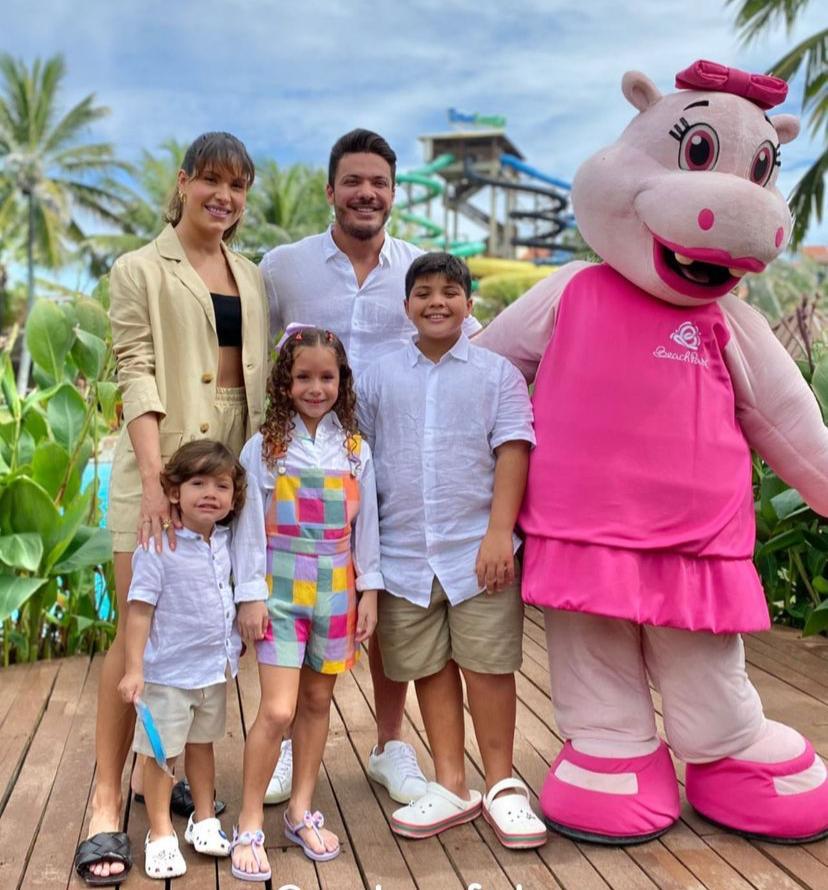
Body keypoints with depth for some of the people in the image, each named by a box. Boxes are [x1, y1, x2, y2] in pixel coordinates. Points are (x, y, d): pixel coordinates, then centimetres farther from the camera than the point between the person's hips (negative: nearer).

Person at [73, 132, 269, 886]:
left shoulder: (252, 278, 16)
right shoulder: (140, 271, 2)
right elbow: (136, 376, -9)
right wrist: (154, 478, -21)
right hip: (161, 465, -4)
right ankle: (106, 805, 2)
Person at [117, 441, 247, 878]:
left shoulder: (225, 542, 1)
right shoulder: (159, 547, -19)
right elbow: (140, 609, -18)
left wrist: (234, 644, 20)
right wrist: (134, 669, -21)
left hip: (214, 669, 6)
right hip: (168, 673, -6)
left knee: (202, 744, 21)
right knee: (160, 754, 7)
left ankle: (203, 820, 35)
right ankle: (160, 834, 21)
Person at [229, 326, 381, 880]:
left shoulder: (355, 449, 4)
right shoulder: (265, 447, -4)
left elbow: (366, 526, 7)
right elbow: (251, 525, -4)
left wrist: (369, 591, 4)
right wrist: (251, 595, -7)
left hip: (337, 591, 3)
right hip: (281, 590, -3)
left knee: (318, 701, 11)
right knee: (278, 711, -7)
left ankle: (302, 811, 26)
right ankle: (250, 825, 8)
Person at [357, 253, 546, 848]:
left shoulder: (497, 373, 3)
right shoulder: (379, 379, 9)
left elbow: (512, 451, -4)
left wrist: (499, 531, -13)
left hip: (477, 550, -2)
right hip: (404, 553, 3)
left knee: (488, 665, 2)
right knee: (430, 669, 10)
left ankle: (501, 786, 19)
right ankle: (451, 787, 23)